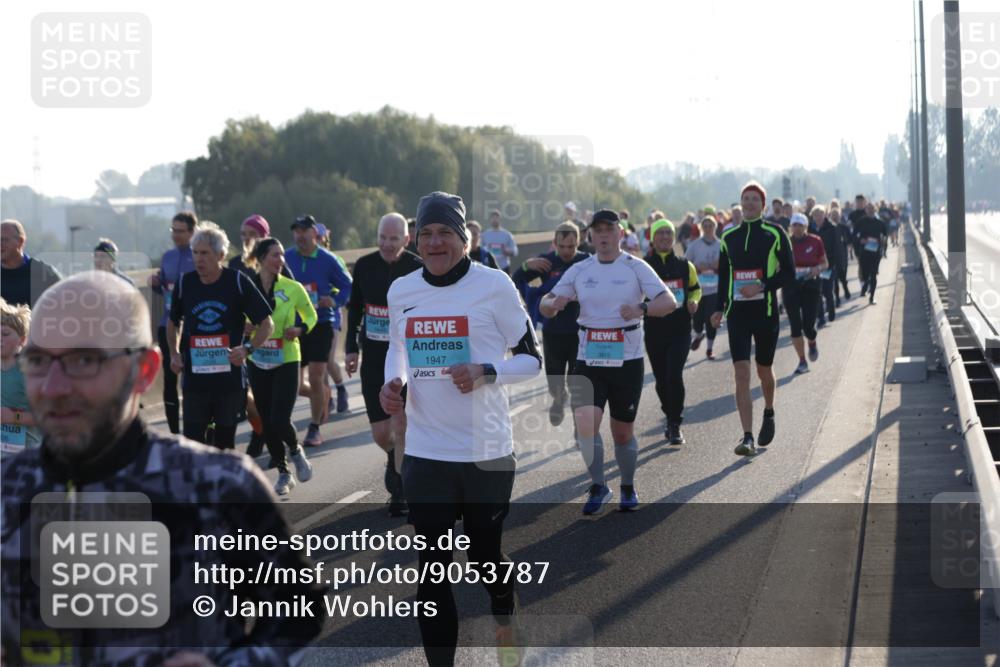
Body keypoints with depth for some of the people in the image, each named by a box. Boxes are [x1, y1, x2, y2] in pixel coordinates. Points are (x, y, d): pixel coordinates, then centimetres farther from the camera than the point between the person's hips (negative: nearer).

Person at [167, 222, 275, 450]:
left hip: (230, 377, -1)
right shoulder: (185, 283, 2)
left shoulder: (238, 282, -5)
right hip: (195, 378, 1)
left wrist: (247, 349, -17)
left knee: (225, 443, 8)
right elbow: (173, 322, 20)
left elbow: (267, 324, -1)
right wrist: (174, 353, 4)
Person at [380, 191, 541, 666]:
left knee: (486, 557, 12)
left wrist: (486, 373, -21)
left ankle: (505, 616, 45)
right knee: (432, 570, 1)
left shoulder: (494, 285, -8)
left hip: (486, 453, -3)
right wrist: (393, 381, 2)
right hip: (426, 454, 3)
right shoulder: (401, 291, 5)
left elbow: (531, 359, -3)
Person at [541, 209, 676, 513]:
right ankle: (598, 486, 3)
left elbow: (669, 302, -13)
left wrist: (641, 309, -33)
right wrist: (553, 303, -17)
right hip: (588, 362, 1)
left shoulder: (636, 268, -3)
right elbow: (546, 306, 8)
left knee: (623, 432, 7)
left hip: (627, 362, -1)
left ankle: (628, 487, 31)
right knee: (585, 424, -17)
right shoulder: (579, 270, 5)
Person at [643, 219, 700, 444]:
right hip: (655, 332, 1)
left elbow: (695, 288, 20)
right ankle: (672, 420, 28)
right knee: (662, 380, 8)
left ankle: (675, 426, -5)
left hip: (680, 330, -1)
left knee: (674, 376, -15)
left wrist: (694, 301, -1)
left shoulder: (685, 266, 6)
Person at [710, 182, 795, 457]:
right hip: (737, 311, 2)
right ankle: (748, 437, -12)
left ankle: (769, 413, 44)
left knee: (763, 370, 12)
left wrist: (762, 286, -17)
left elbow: (789, 273, -3)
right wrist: (720, 308, 10)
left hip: (765, 310, -2)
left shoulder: (774, 234, -3)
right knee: (741, 373, -10)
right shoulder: (729, 237, 8)